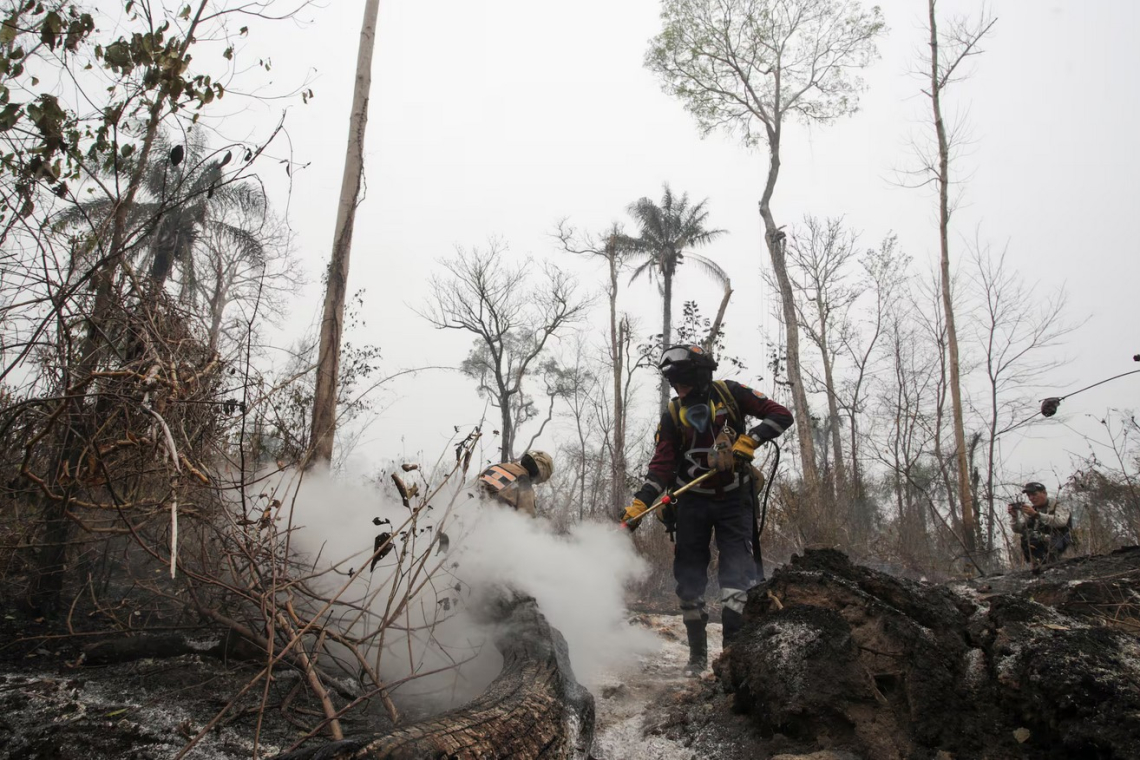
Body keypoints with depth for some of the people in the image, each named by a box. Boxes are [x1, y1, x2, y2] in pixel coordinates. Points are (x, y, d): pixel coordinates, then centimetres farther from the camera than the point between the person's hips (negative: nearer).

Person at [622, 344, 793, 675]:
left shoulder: (730, 393, -4)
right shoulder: (672, 415, 0)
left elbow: (781, 415, -7)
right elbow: (661, 467, -5)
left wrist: (748, 441, -21)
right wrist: (640, 504, -18)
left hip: (734, 499, -2)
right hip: (693, 502, 2)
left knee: (737, 575, -11)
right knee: (690, 578, 3)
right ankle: (697, 654, 15)